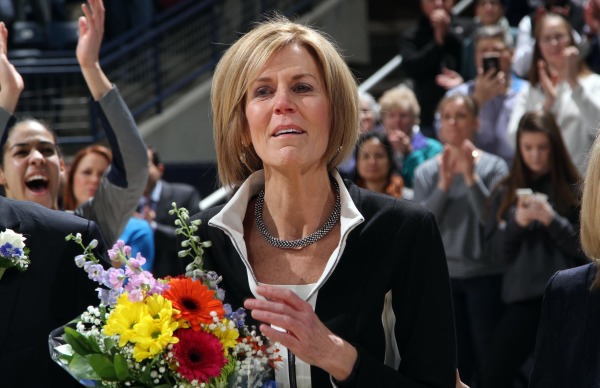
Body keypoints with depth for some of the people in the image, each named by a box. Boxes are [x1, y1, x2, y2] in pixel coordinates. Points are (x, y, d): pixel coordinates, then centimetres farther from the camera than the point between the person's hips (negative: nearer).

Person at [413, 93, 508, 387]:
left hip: (484, 274, -3)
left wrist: (470, 176, -18)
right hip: (443, 275, 3)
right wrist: (444, 184, -14)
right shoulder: (426, 171, 5)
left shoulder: (493, 166, -3)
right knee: (457, 363, 8)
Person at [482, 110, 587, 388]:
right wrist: (517, 222, -10)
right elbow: (498, 252, 7)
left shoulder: (574, 190, 2)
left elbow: (586, 248, -2)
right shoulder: (506, 193, 10)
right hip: (522, 299, 2)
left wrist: (552, 220, -14)